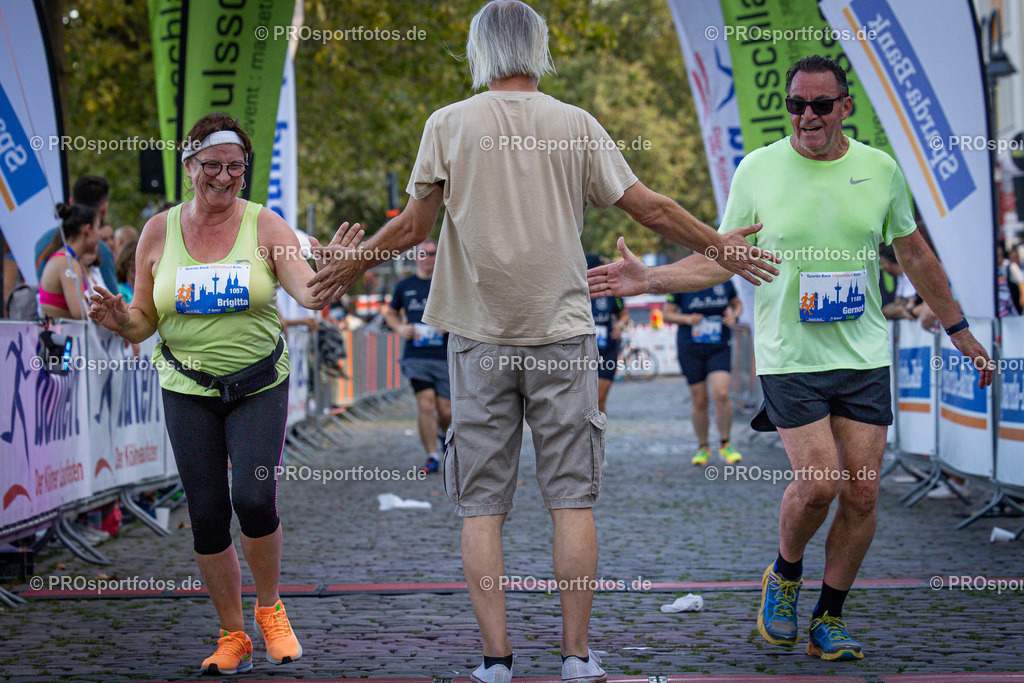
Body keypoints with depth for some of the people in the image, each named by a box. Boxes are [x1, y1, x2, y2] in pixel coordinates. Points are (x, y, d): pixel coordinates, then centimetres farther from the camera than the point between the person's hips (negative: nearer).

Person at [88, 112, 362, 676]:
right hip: (188, 391, 2)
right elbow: (145, 321, 8)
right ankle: (232, 636, 17)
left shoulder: (265, 226, -4)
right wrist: (120, 320, -15)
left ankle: (269, 609, 12)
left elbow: (308, 292, -16)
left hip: (259, 386, -2)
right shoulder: (159, 232, 2)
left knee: (254, 499, -16)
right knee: (207, 514, 1)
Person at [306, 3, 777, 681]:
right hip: (563, 335, 0)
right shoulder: (576, 124, 2)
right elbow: (650, 207, 5)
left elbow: (412, 227, 0)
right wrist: (719, 246, 19)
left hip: (480, 339, 0)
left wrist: (352, 263, 18)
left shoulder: (448, 124, 1)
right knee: (572, 499, 4)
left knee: (482, 505, 4)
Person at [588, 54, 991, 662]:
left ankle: (830, 616, 17)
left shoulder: (880, 168, 4)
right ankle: (785, 577, 17)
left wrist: (958, 328, 21)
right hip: (790, 358, -2)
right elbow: (721, 259, 4)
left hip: (865, 358, 2)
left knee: (861, 492, -2)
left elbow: (915, 253, 16)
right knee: (818, 484, -14)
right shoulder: (758, 169, -2)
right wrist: (648, 280, -9)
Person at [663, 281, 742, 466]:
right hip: (690, 349, 0)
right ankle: (703, 448, 20)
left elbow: (738, 304, 20)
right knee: (699, 401, 2)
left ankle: (725, 445, -3)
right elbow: (667, 314, 3)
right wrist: (687, 319, -15)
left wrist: (734, 316, -2)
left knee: (721, 394, -18)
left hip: (720, 348, 1)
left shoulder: (724, 282, 3)